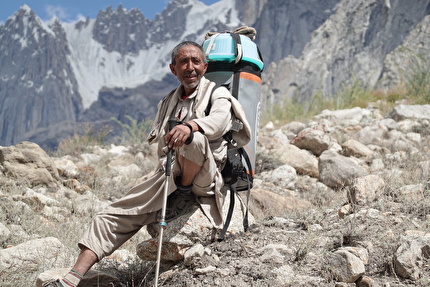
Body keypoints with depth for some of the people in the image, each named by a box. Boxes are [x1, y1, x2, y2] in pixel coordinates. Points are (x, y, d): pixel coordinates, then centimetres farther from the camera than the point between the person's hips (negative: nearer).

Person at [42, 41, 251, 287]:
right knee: (113, 216, -5)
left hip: (204, 179, -6)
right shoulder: (168, 102, 24)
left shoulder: (217, 93, 5)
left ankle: (186, 187, -11)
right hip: (167, 175, 6)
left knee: (194, 138, -38)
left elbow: (220, 118, -19)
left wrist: (190, 125, -38)